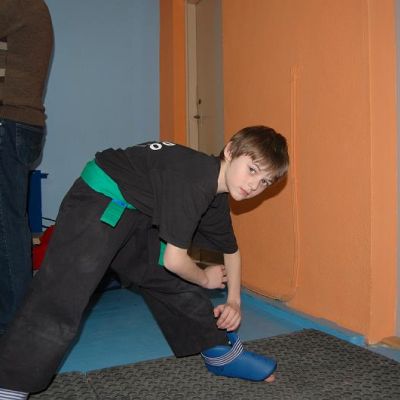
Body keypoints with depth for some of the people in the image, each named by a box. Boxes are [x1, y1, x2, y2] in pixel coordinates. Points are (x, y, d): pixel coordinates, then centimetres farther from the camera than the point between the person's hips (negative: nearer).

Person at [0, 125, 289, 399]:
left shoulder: (217, 199, 3)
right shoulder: (193, 178, -28)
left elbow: (232, 252, 19)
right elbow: (174, 260, -24)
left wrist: (234, 301, 7)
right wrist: (205, 278, -3)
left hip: (137, 215, 9)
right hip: (97, 203, -9)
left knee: (176, 282, 12)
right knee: (61, 300, -19)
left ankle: (223, 355, 29)